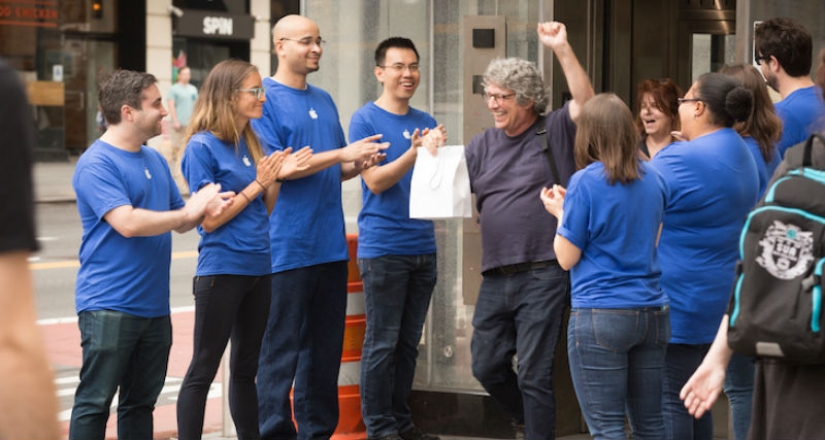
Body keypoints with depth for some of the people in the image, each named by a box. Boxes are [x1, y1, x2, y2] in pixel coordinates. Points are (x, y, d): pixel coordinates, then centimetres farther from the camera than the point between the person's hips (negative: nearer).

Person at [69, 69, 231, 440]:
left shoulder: (155, 160, 15)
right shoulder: (96, 164, -12)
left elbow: (179, 222, 20)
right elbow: (127, 222, -23)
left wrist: (204, 208, -3)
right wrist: (188, 211, -14)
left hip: (154, 306, 8)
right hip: (109, 307, -8)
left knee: (141, 402, 13)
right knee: (94, 402, -5)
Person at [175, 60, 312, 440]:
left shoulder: (250, 143, 9)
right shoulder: (203, 146, -11)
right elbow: (209, 220, -14)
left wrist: (278, 177, -2)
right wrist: (257, 184, -13)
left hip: (257, 268, 7)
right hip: (222, 270, -7)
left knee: (246, 368, 14)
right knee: (203, 370, -3)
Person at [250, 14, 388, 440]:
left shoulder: (324, 101, 16)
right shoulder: (264, 98, -5)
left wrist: (360, 163, -2)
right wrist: (340, 154, -16)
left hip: (330, 246, 7)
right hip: (287, 247, -7)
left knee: (325, 347, 10)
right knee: (281, 349, -4)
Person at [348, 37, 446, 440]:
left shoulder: (426, 122, 13)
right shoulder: (365, 119, -4)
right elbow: (375, 180, -12)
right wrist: (415, 152, -23)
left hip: (422, 247, 6)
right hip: (383, 247, -6)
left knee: (409, 342, 11)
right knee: (382, 343, -3)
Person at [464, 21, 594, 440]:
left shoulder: (554, 131, 0)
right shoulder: (482, 145, 13)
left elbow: (584, 100, -16)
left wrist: (562, 49, -23)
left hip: (543, 275, -6)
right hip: (495, 276, 6)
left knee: (533, 373, -3)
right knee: (487, 366, 13)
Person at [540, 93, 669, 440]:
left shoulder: (586, 181, -10)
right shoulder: (651, 178, 7)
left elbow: (566, 258, -6)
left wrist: (561, 213, 11)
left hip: (600, 316, -6)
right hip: (651, 311, 6)